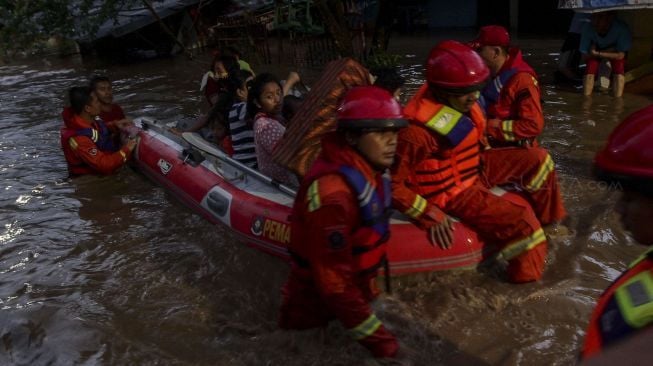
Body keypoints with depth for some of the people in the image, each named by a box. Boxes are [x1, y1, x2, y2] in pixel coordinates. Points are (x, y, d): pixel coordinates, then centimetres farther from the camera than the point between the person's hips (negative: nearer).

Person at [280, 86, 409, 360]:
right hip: (319, 300, -8)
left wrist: (367, 286, 16)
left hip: (354, 282, 8)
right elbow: (334, 278, -30)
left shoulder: (369, 168, -5)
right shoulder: (333, 192, -33)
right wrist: (373, 336, -24)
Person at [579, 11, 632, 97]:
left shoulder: (621, 28, -36)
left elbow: (620, 55, -29)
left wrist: (597, 53, -34)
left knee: (619, 64, -26)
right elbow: (585, 55, -21)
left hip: (615, 54, -1)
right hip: (595, 52, 1)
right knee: (590, 68, -24)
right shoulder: (587, 28, -32)